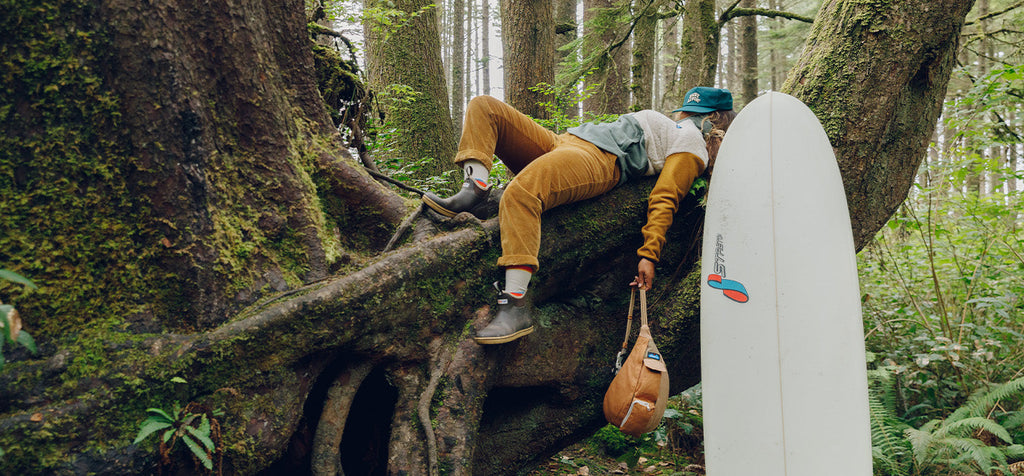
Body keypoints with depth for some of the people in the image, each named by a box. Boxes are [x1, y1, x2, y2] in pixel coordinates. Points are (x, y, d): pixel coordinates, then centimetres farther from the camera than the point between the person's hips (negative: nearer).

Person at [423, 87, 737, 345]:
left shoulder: (691, 144, 7)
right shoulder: (671, 128, 36)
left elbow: (665, 200, -6)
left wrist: (649, 255, -15)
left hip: (598, 160, -10)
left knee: (520, 192, -40)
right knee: (483, 107, 1)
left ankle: (515, 306, -41)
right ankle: (475, 186, -23)